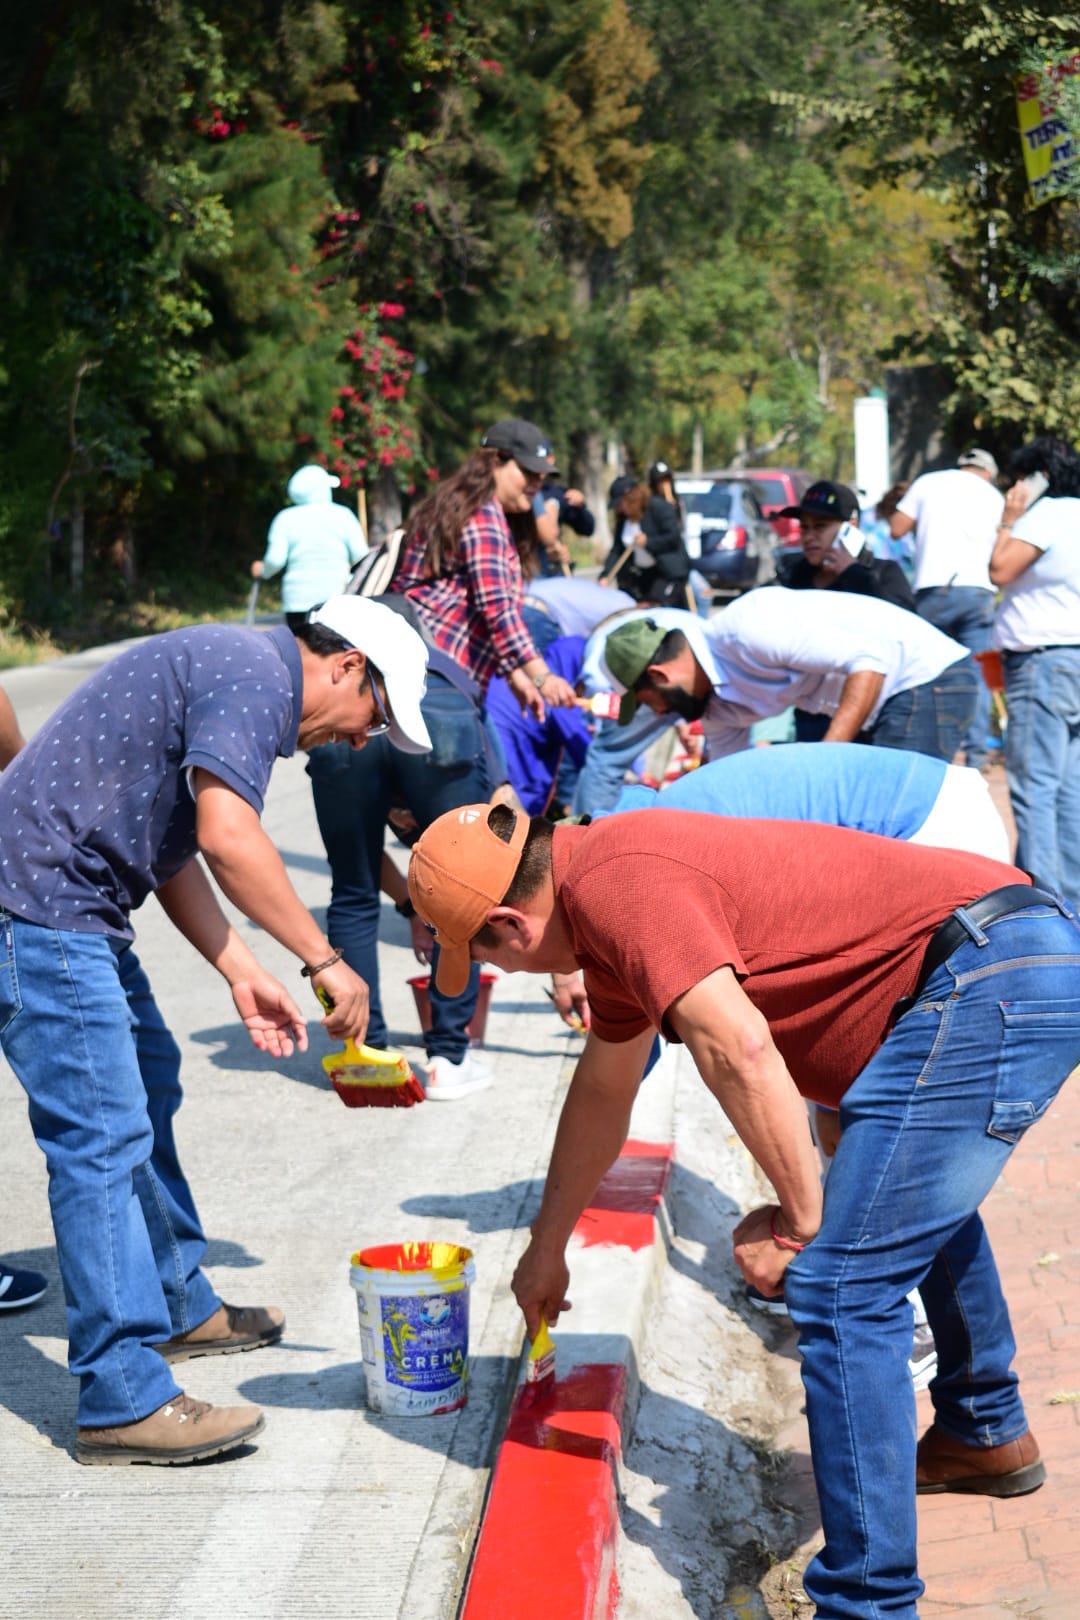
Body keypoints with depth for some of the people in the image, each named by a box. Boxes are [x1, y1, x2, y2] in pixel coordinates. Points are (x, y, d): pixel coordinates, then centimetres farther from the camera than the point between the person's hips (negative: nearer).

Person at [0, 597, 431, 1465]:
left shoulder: (241, 676, 19)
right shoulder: (253, 674, -13)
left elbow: (172, 850, 20)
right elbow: (226, 835, -27)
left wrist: (243, 973, 12)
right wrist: (324, 960, -22)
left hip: (76, 907, 12)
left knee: (146, 1087, 22)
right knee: (103, 1133, -12)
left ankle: (178, 1306, 38)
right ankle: (125, 1401, -9)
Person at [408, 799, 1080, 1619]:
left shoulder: (612, 882, -13)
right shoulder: (612, 904, 21)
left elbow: (737, 1047, -26)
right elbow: (602, 1092, 36)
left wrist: (800, 1220, -13)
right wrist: (547, 1249, 47)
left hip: (990, 977, -11)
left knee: (842, 1290, -10)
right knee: (920, 1190, 36)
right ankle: (988, 1436, 54)